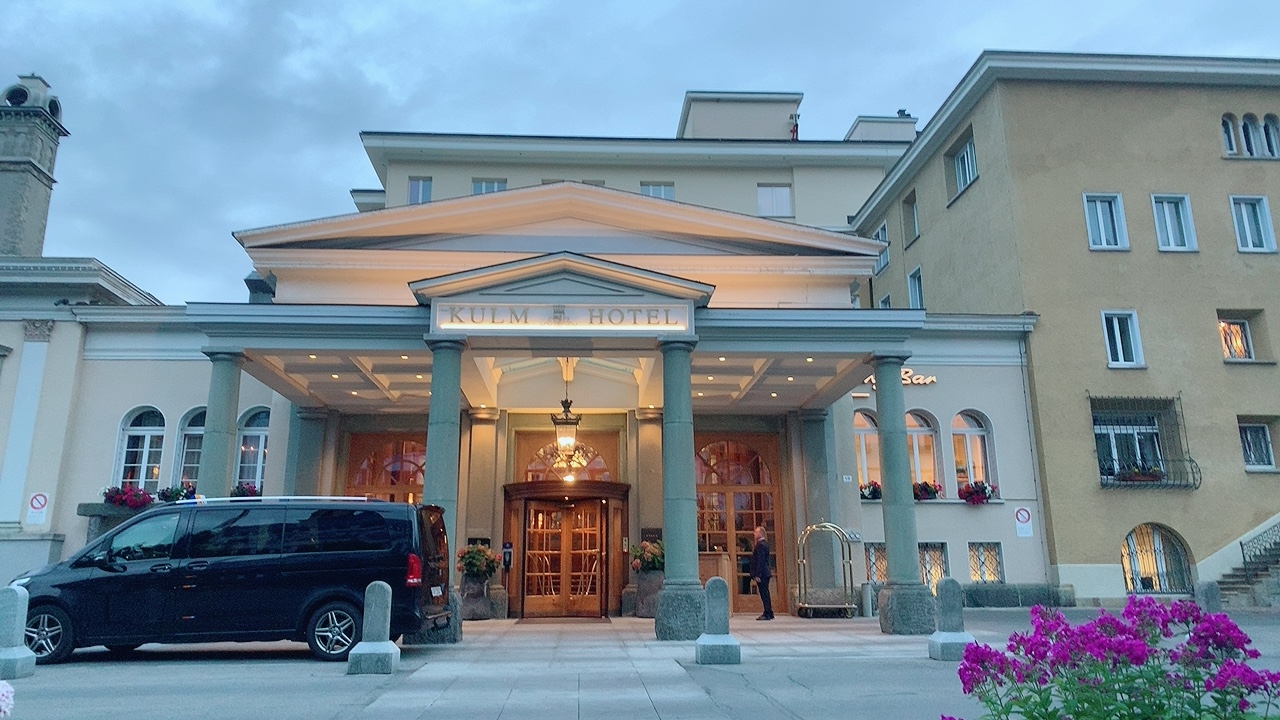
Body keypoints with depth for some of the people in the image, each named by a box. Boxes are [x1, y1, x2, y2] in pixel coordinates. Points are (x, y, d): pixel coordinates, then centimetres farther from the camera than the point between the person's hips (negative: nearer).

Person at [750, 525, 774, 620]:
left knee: (764, 594, -6)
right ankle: (769, 613, 21)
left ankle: (767, 614, -3)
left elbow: (760, 561, -22)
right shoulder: (765, 543, 15)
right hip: (765, 573, 10)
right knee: (765, 593, 15)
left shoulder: (760, 545, -17)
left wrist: (757, 575, -22)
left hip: (761, 574, -10)